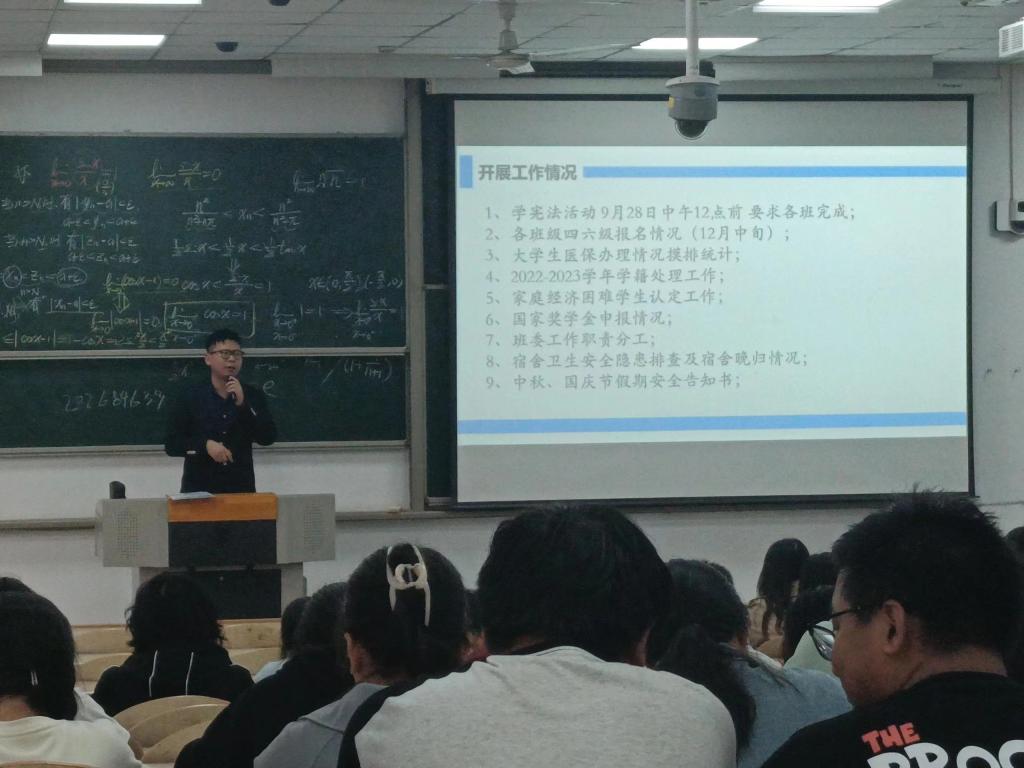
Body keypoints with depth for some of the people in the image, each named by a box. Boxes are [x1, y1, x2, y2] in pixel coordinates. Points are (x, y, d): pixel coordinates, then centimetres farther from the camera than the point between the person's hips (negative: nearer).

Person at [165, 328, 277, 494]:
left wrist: (243, 404, -13)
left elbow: (268, 438, -5)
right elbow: (171, 444, -1)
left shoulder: (252, 395, 5)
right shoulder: (191, 396, 1)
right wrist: (205, 445, -16)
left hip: (241, 488, 1)